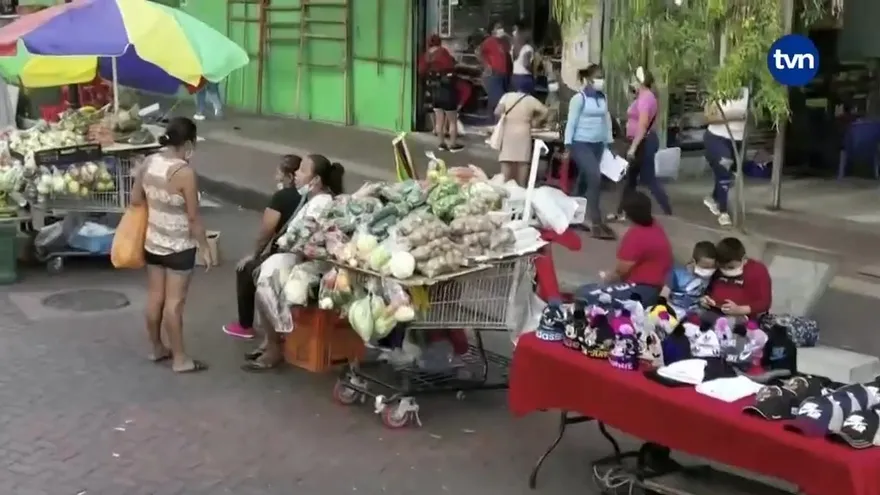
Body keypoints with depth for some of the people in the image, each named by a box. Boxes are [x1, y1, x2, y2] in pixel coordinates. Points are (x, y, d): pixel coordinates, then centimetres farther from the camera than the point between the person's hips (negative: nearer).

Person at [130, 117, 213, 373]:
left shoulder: (148, 163, -3)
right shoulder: (184, 172, -23)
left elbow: (135, 200, 6)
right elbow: (194, 217, -18)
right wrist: (204, 247, -8)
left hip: (152, 242, 7)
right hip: (179, 247, -7)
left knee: (155, 297, 16)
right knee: (174, 302, 0)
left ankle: (157, 348, 31)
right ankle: (180, 359, 11)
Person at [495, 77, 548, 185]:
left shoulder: (507, 96, 2)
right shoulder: (531, 100, 2)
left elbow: (497, 112, -7)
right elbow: (545, 111, 3)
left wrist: (504, 117, 12)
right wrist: (533, 120, 14)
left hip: (508, 133, 1)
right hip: (523, 134, 0)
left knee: (507, 162, 0)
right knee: (523, 162, 2)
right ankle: (521, 187, 2)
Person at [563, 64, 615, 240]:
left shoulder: (603, 98, 10)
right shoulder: (579, 98, -10)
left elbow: (607, 120, 16)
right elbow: (571, 122, -9)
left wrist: (609, 142, 15)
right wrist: (567, 145, -12)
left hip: (597, 144, 7)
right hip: (581, 144, -7)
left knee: (584, 180, 13)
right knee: (595, 177, -17)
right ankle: (596, 222, -15)